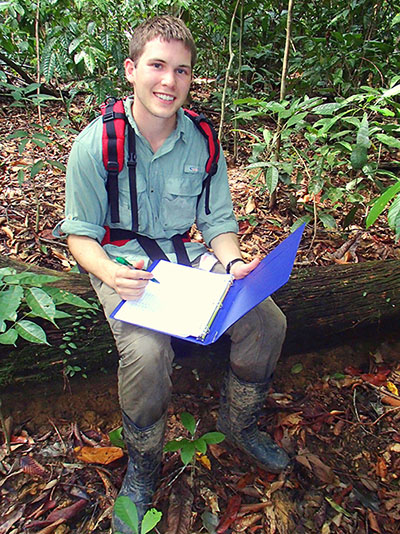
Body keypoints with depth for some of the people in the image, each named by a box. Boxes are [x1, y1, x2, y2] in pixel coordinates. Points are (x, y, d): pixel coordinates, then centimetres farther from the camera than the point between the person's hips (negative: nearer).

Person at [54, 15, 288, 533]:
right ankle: (141, 468, 0)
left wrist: (233, 263, -16)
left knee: (267, 321, -16)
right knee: (147, 350, -32)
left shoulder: (202, 140, 0)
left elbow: (218, 222, 5)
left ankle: (238, 424, 14)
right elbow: (80, 235, -7)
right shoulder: (96, 143, -10)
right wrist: (111, 272, -28)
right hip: (123, 264, -3)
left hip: (189, 257, 4)